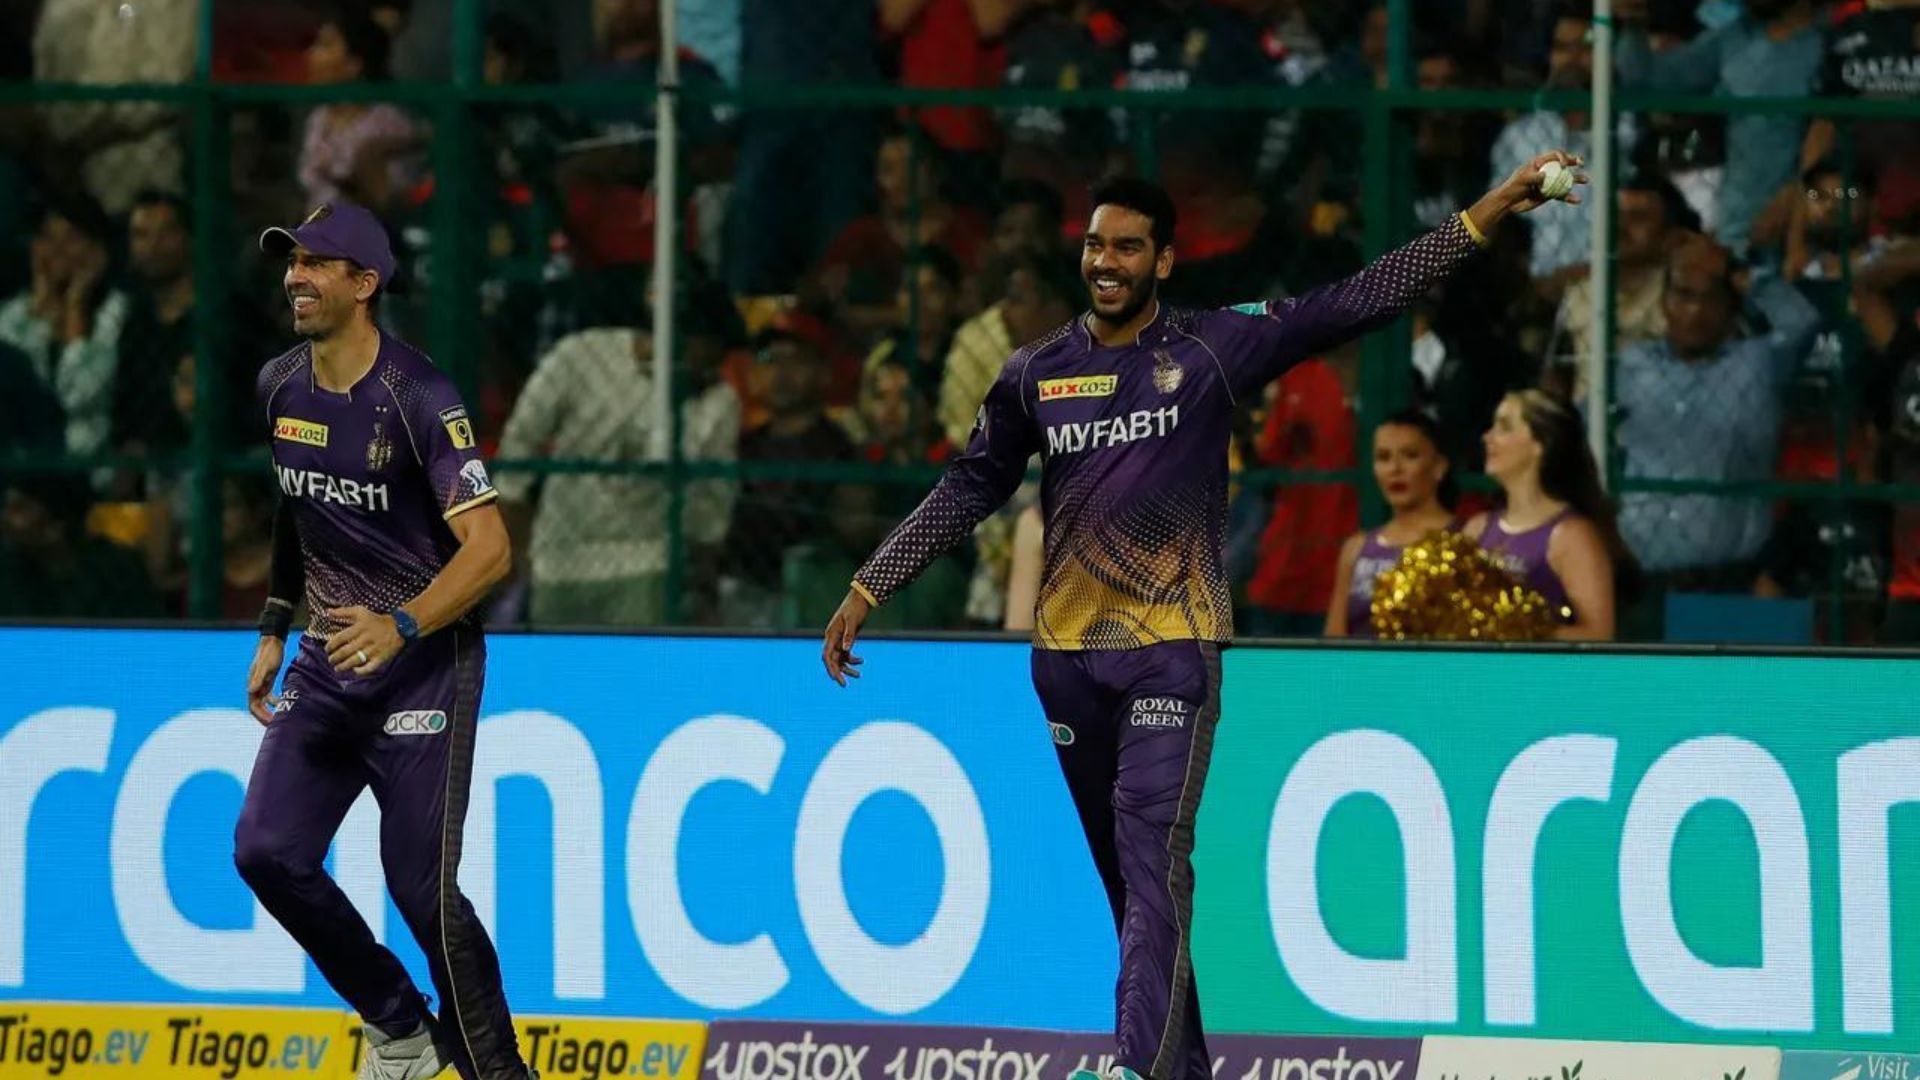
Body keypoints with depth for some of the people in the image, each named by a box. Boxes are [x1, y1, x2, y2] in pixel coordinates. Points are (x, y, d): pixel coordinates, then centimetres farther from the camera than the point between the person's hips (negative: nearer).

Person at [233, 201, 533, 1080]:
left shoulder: (418, 399, -17)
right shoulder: (281, 387, 5)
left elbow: (489, 548, -24)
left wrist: (401, 626, -37)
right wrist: (274, 629, 22)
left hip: (424, 662, -7)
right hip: (329, 658, 7)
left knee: (420, 885, -11)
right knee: (268, 852, -3)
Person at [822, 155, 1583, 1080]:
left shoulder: (1213, 349, -2)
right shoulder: (1036, 373, 7)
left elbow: (1358, 303, -5)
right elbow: (969, 490, 15)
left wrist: (1488, 213, -11)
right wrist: (867, 589, 13)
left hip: (1172, 648, -4)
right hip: (1067, 653, 4)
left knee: (1153, 851, -17)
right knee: (1121, 869, 9)